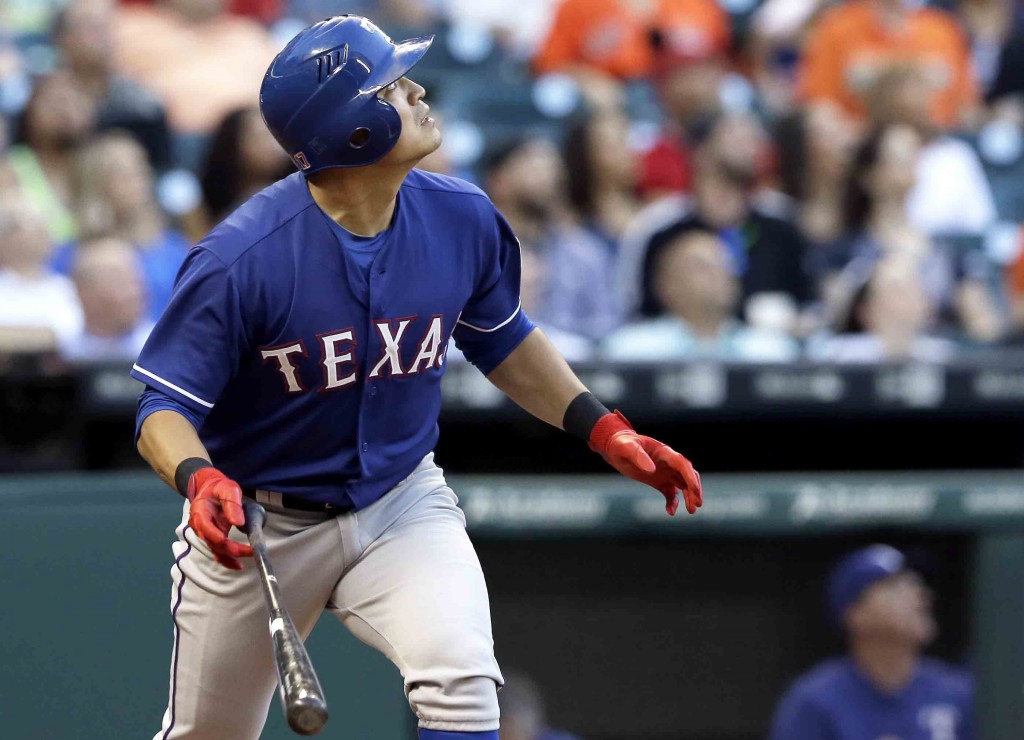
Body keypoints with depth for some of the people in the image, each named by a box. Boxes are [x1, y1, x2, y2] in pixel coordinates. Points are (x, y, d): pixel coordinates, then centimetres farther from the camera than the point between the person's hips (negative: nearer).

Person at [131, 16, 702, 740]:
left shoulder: (464, 219, -11)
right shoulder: (242, 257, -26)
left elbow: (502, 341, 10)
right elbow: (166, 407, -22)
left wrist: (604, 430, 2)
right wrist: (199, 479, -43)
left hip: (403, 506, 2)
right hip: (257, 526, -2)